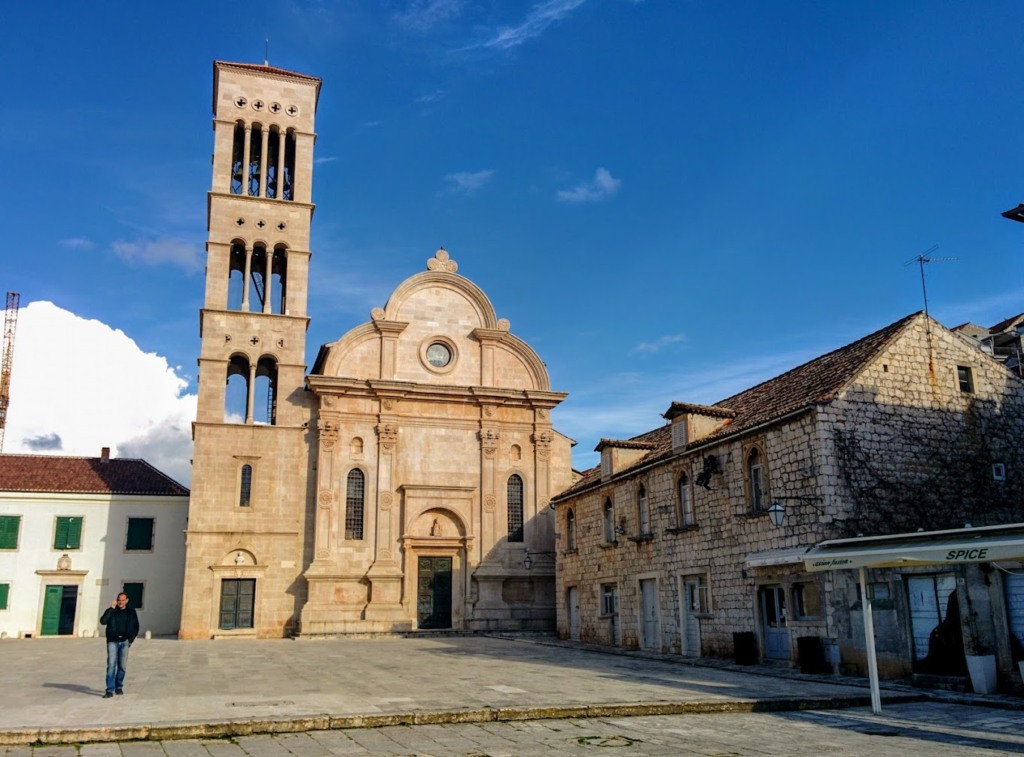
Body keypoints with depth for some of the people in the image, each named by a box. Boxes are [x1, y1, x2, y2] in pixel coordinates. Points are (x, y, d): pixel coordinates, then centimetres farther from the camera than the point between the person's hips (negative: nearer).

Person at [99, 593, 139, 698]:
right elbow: (103, 621, -16)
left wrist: (130, 639, 3)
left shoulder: (131, 612, 7)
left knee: (122, 666, 4)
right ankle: (110, 690, -11)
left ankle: (119, 687, 20)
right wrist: (111, 609, -19)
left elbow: (136, 627, 13)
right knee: (111, 665, -10)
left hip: (124, 642, 2)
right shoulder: (111, 611, 2)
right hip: (112, 641, -2)